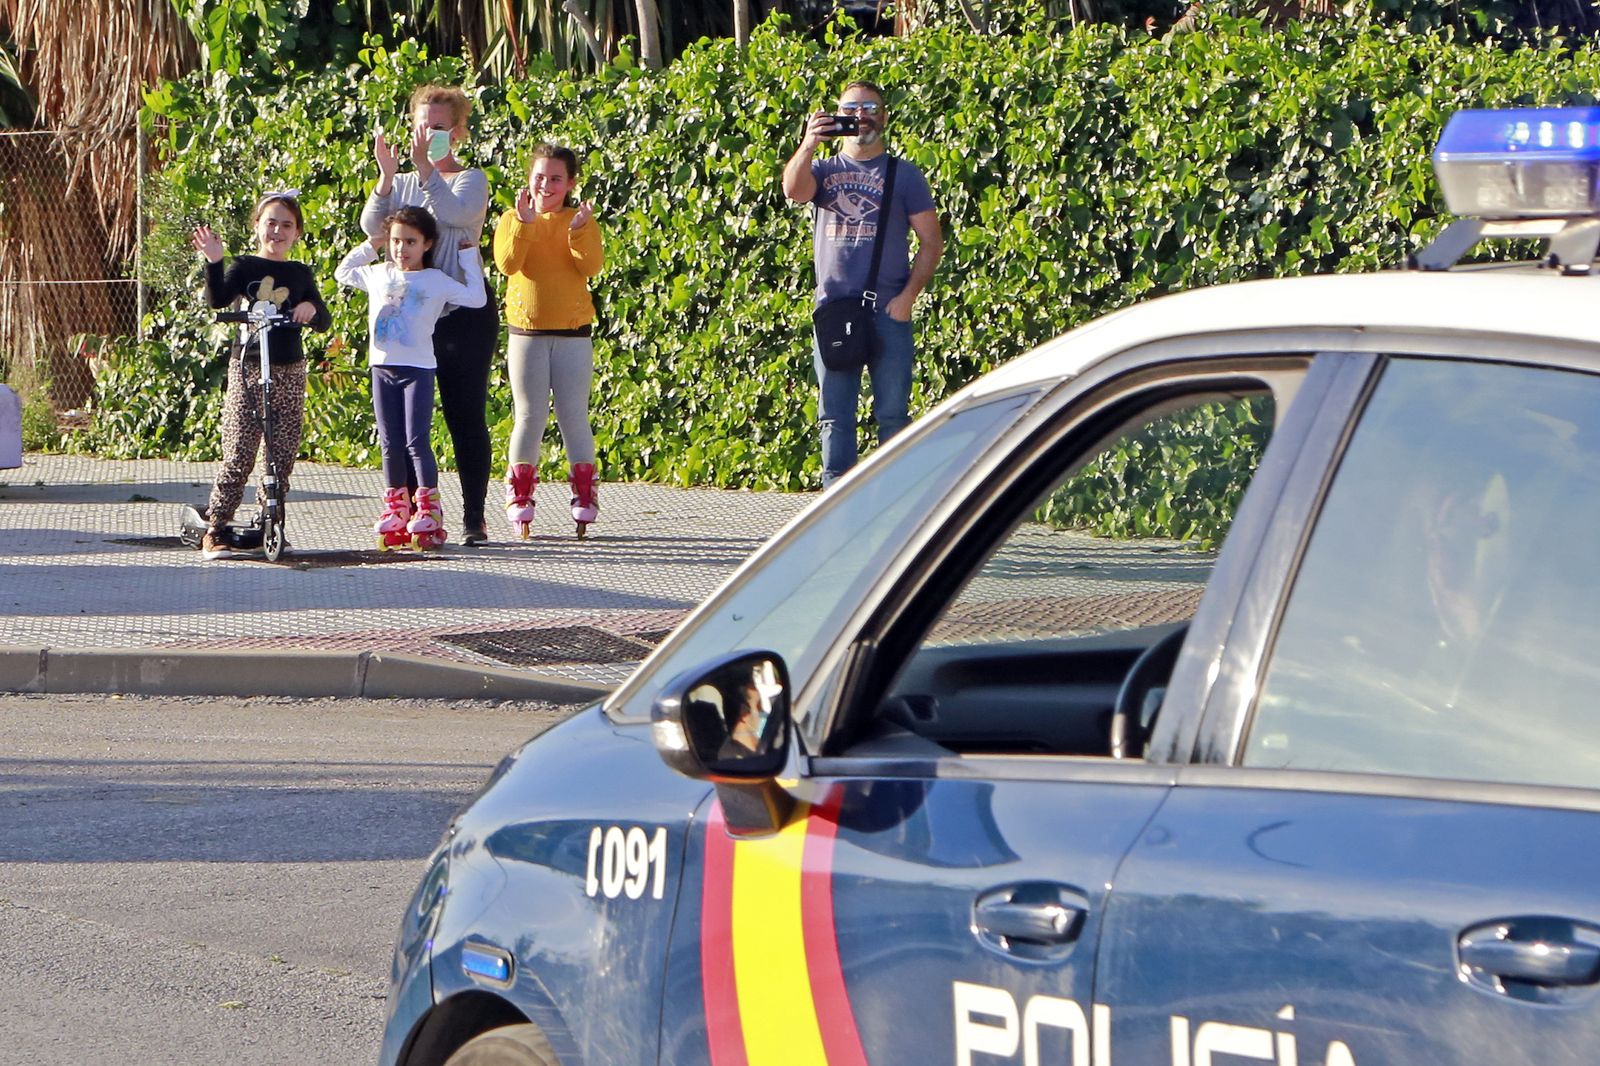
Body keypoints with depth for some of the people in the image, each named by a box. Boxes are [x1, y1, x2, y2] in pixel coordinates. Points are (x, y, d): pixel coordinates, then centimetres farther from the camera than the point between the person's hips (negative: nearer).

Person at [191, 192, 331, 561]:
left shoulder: (300, 274, 12)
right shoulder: (244, 267, 0)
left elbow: (323, 322, 12)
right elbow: (217, 300, -16)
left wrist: (311, 308, -10)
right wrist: (213, 263, -29)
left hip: (289, 372, 4)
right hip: (247, 367, -4)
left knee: (282, 456, 3)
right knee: (238, 455, -9)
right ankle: (214, 530, -5)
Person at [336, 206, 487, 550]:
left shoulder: (436, 281, -1)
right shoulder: (378, 275, 11)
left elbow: (476, 298, -4)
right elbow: (343, 273, 27)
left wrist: (469, 259, 2)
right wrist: (368, 248, 16)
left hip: (418, 369, -4)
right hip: (382, 367, 4)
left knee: (417, 441, -10)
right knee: (390, 444, 6)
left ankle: (428, 511, -5)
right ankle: (396, 508, 13)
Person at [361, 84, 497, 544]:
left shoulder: (471, 180, 3)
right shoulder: (401, 184, 14)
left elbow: (456, 213, -19)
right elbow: (372, 226, -3)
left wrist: (425, 165, -26)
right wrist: (387, 174, -14)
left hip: (462, 313, -4)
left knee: (466, 418, -2)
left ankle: (474, 518, 2)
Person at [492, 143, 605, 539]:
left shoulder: (580, 221, 4)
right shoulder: (512, 220, 4)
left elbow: (592, 266, -12)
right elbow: (507, 263, -13)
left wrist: (580, 230, -27)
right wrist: (524, 222, -24)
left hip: (573, 333, 0)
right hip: (527, 332, 0)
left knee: (573, 415, 0)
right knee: (530, 416, 1)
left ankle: (584, 494, 7)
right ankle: (519, 495, 8)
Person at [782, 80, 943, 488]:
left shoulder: (904, 175, 8)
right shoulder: (824, 170, 13)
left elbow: (932, 240, 5)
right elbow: (794, 190, -11)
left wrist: (909, 295, -7)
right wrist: (809, 143, -24)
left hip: (888, 313, -2)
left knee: (892, 413, -2)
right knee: (834, 416, 2)